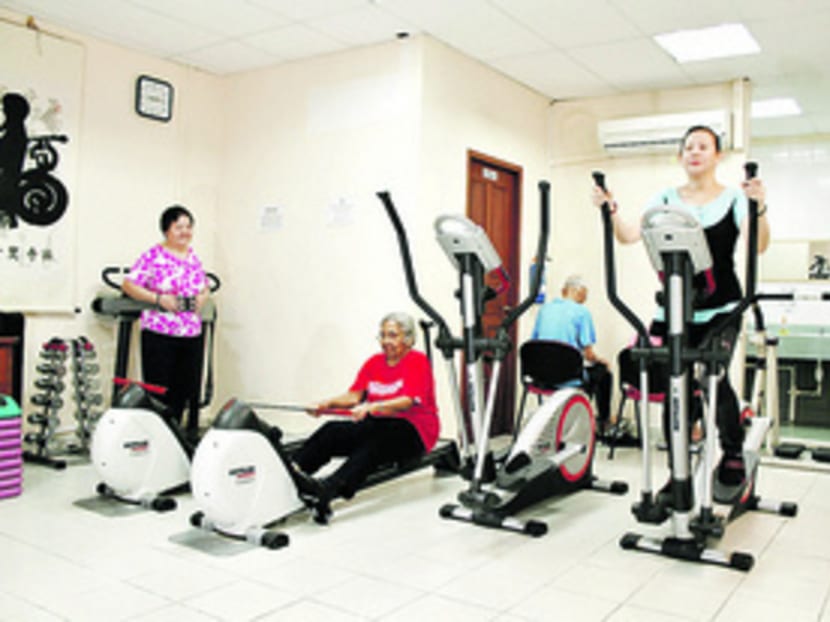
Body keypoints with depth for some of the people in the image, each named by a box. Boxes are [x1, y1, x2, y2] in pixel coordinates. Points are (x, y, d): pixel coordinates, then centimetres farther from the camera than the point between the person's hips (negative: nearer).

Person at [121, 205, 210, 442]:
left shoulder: (194, 258, 14)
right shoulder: (153, 257, -5)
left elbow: (205, 287, 24)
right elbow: (128, 284, -7)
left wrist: (203, 297, 2)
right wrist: (158, 298, -16)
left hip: (192, 335, 5)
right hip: (159, 335, -5)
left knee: (187, 389, 7)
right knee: (160, 390, -1)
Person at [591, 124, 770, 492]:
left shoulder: (734, 198, 3)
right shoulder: (666, 200, 9)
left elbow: (759, 246, -11)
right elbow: (629, 235, -1)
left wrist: (760, 209, -29)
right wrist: (611, 211, -18)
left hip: (721, 310, -2)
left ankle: (734, 454, 0)